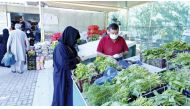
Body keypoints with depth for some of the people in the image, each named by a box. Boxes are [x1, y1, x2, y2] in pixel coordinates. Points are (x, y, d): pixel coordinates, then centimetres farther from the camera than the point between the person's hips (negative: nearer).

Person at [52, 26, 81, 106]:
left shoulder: (68, 45, 3)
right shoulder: (60, 47, -24)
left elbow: (71, 56, 16)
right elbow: (64, 63, -29)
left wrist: (76, 58, -5)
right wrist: (76, 60, -16)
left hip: (67, 74, 9)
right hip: (61, 75, -9)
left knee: (67, 93, 21)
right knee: (61, 94, 8)